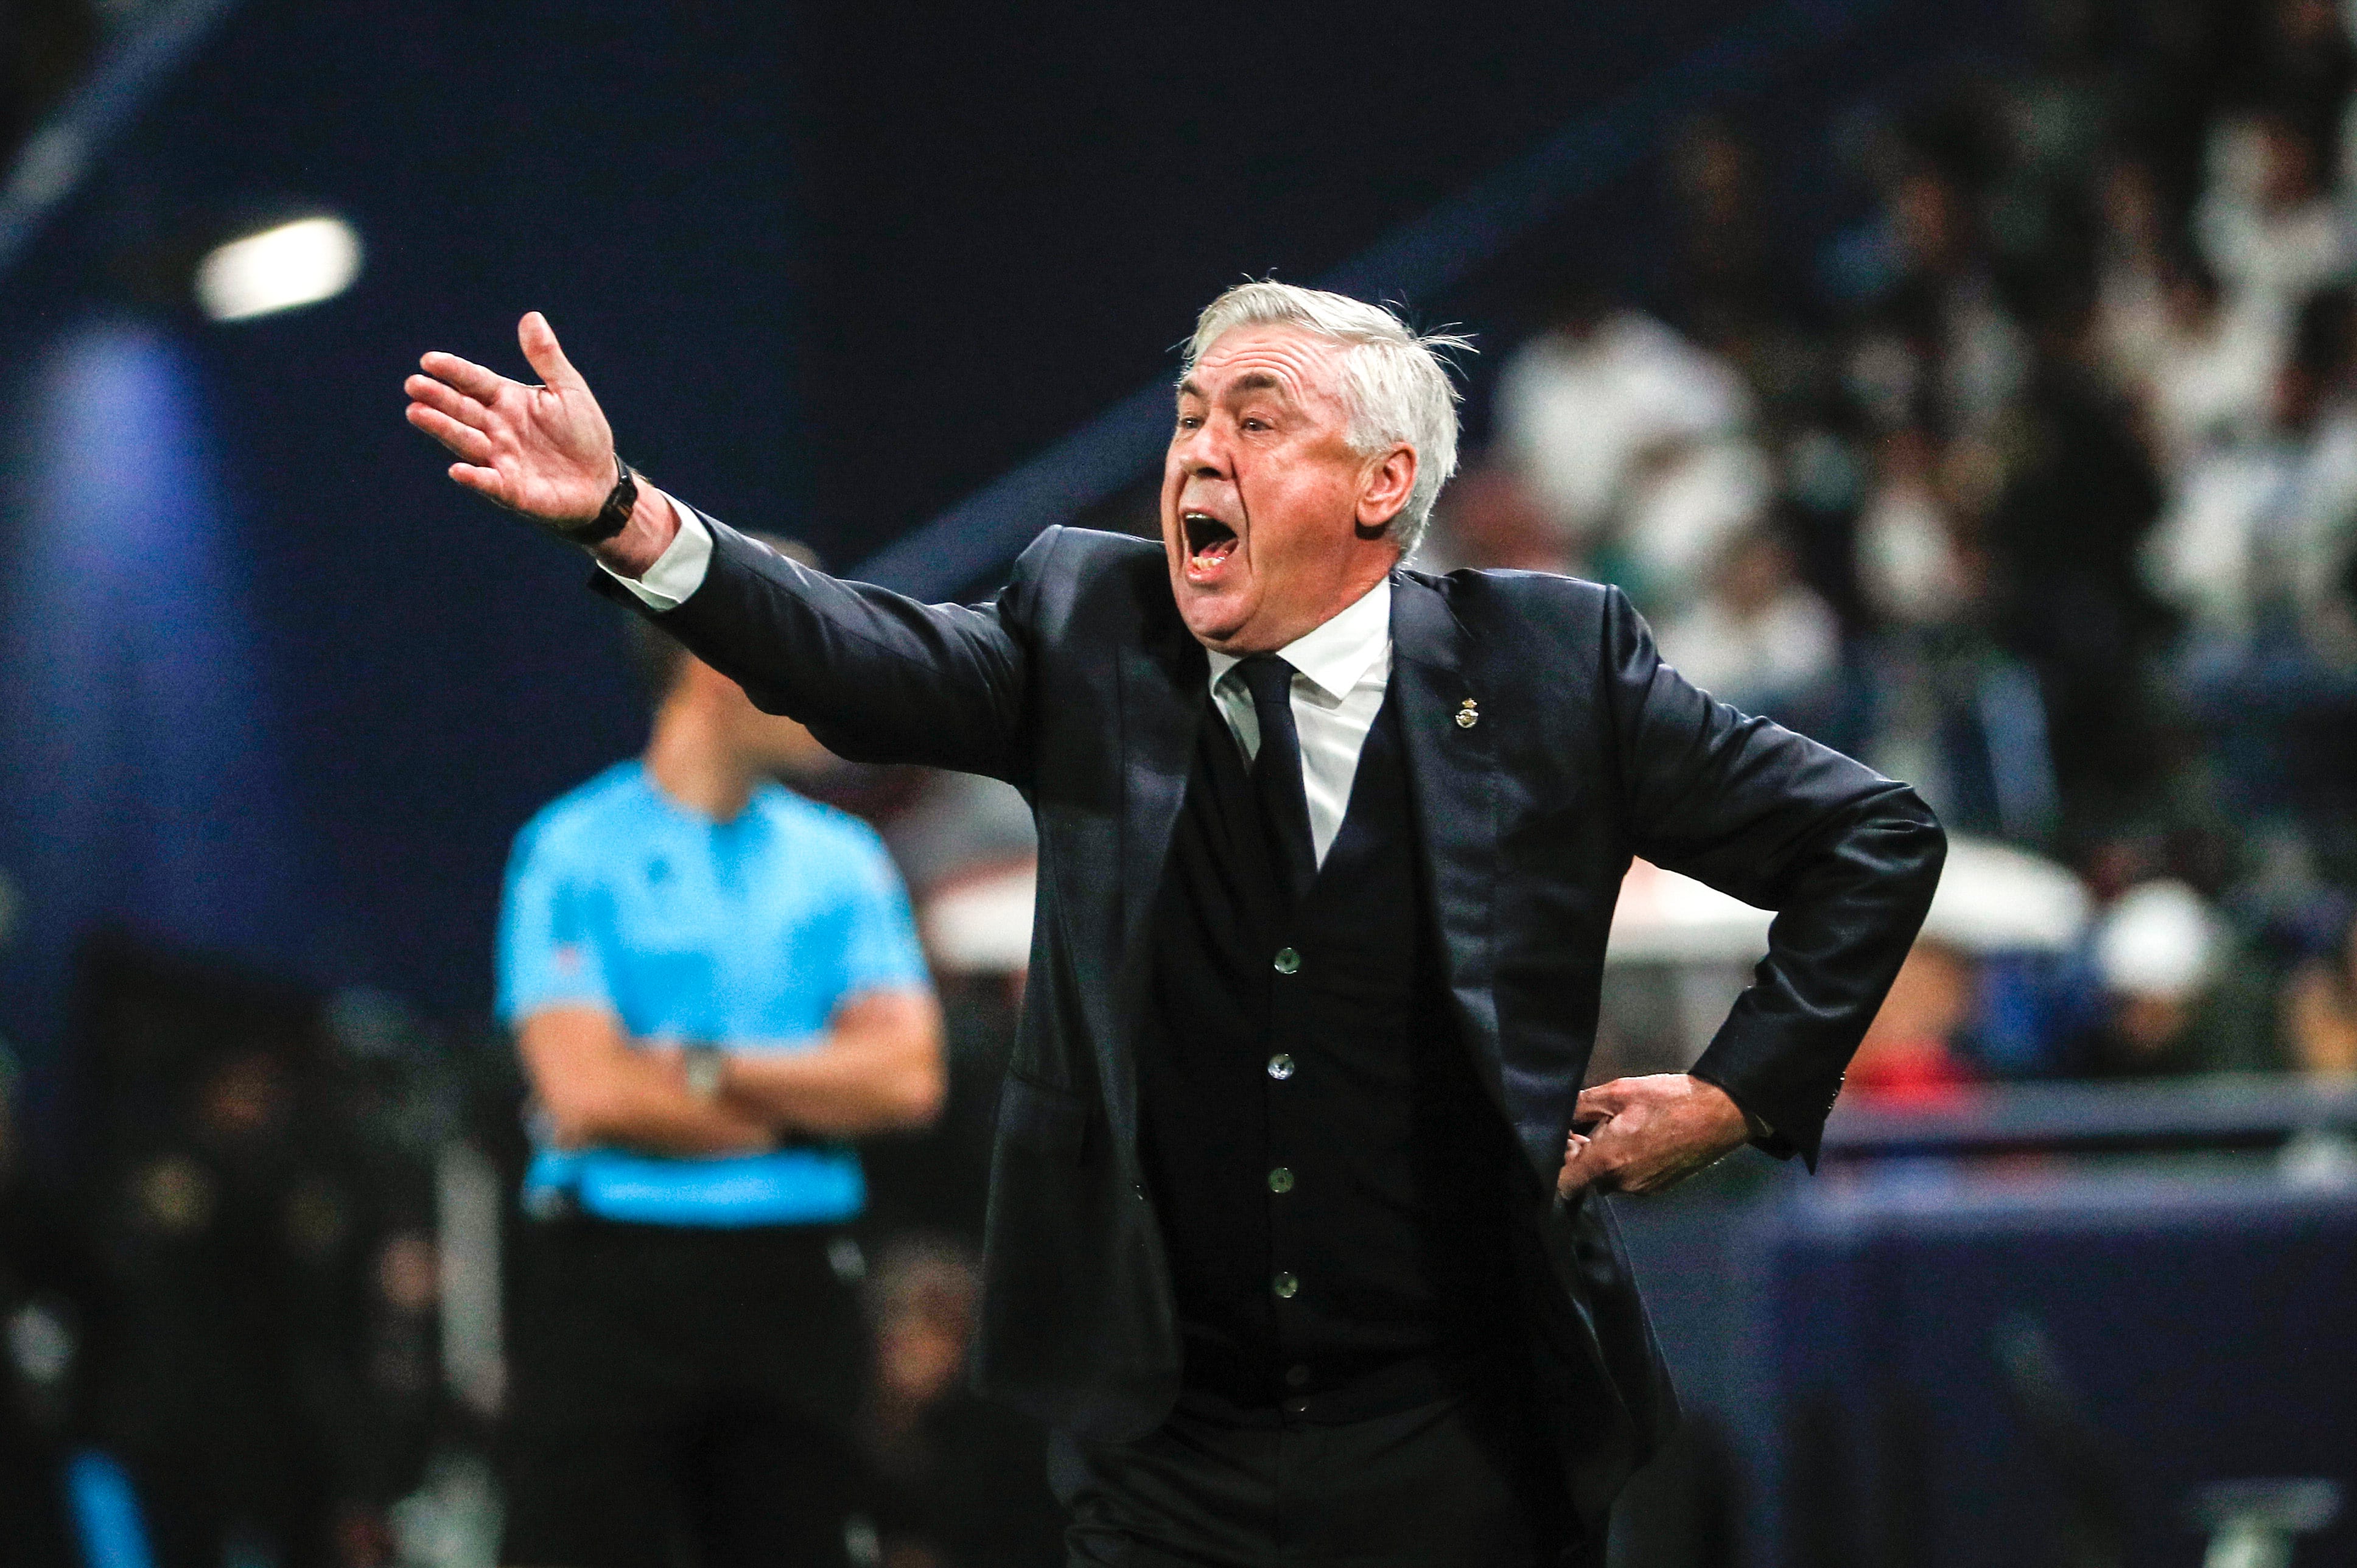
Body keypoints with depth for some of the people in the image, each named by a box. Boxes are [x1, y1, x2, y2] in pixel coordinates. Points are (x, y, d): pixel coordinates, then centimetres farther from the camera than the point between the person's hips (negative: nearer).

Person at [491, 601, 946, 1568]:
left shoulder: (843, 863, 11)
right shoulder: (572, 853, -3)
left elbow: (907, 1078, 0)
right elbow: (587, 1090, -13)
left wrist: (707, 1068, -9)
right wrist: (799, 1107, -3)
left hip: (794, 1285, 5)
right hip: (615, 1279, -5)